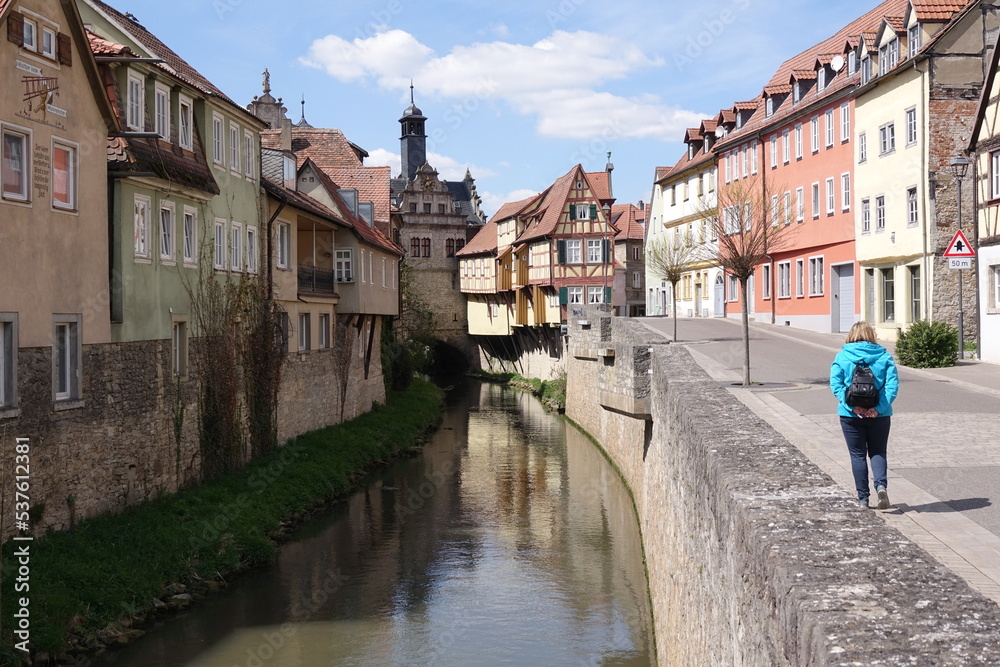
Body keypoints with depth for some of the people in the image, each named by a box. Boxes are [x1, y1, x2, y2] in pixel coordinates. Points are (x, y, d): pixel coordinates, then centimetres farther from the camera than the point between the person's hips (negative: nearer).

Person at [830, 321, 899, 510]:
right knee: (878, 453, 13)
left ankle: (863, 498, 12)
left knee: (858, 455, 10)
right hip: (879, 415, 1)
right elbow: (892, 385, -9)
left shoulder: (842, 357, -2)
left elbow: (836, 385, -12)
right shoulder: (884, 356, 1)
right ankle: (881, 485, -11)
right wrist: (879, 407, -15)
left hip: (851, 415, -1)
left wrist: (852, 406, -16)